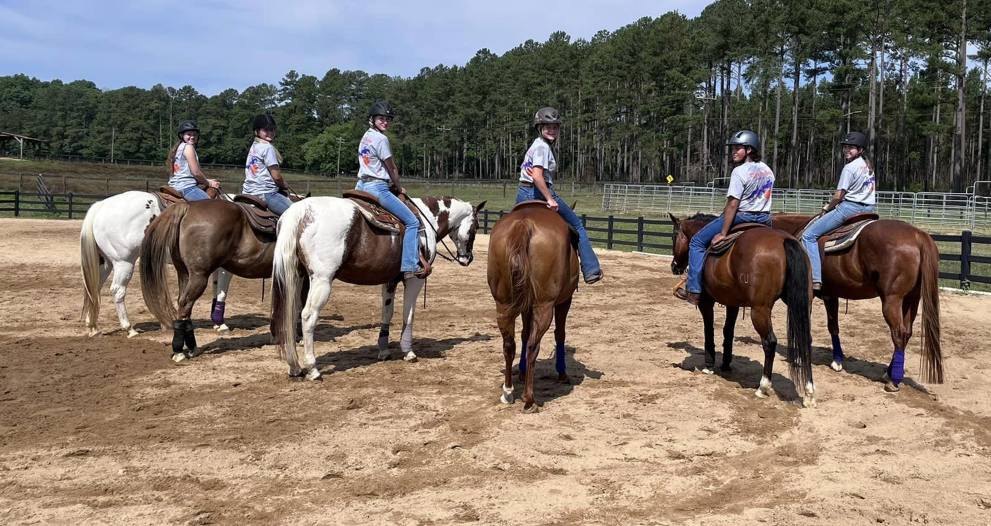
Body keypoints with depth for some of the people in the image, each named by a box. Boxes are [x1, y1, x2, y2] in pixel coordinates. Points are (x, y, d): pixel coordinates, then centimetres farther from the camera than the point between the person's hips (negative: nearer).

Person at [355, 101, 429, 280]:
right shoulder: (381, 139, -13)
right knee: (412, 222, -8)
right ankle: (410, 266, -15)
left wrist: (392, 185, 17)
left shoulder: (366, 136, 15)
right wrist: (400, 189, 9)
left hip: (361, 185, 10)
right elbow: (392, 169, -7)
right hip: (377, 188, -10)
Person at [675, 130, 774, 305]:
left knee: (697, 242, 3)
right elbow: (764, 198, 15)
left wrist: (722, 233, -19)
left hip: (741, 217, -7)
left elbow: (733, 204, -20)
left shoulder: (740, 171, -16)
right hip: (764, 219, 8)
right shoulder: (768, 171, 9)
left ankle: (693, 290, -3)